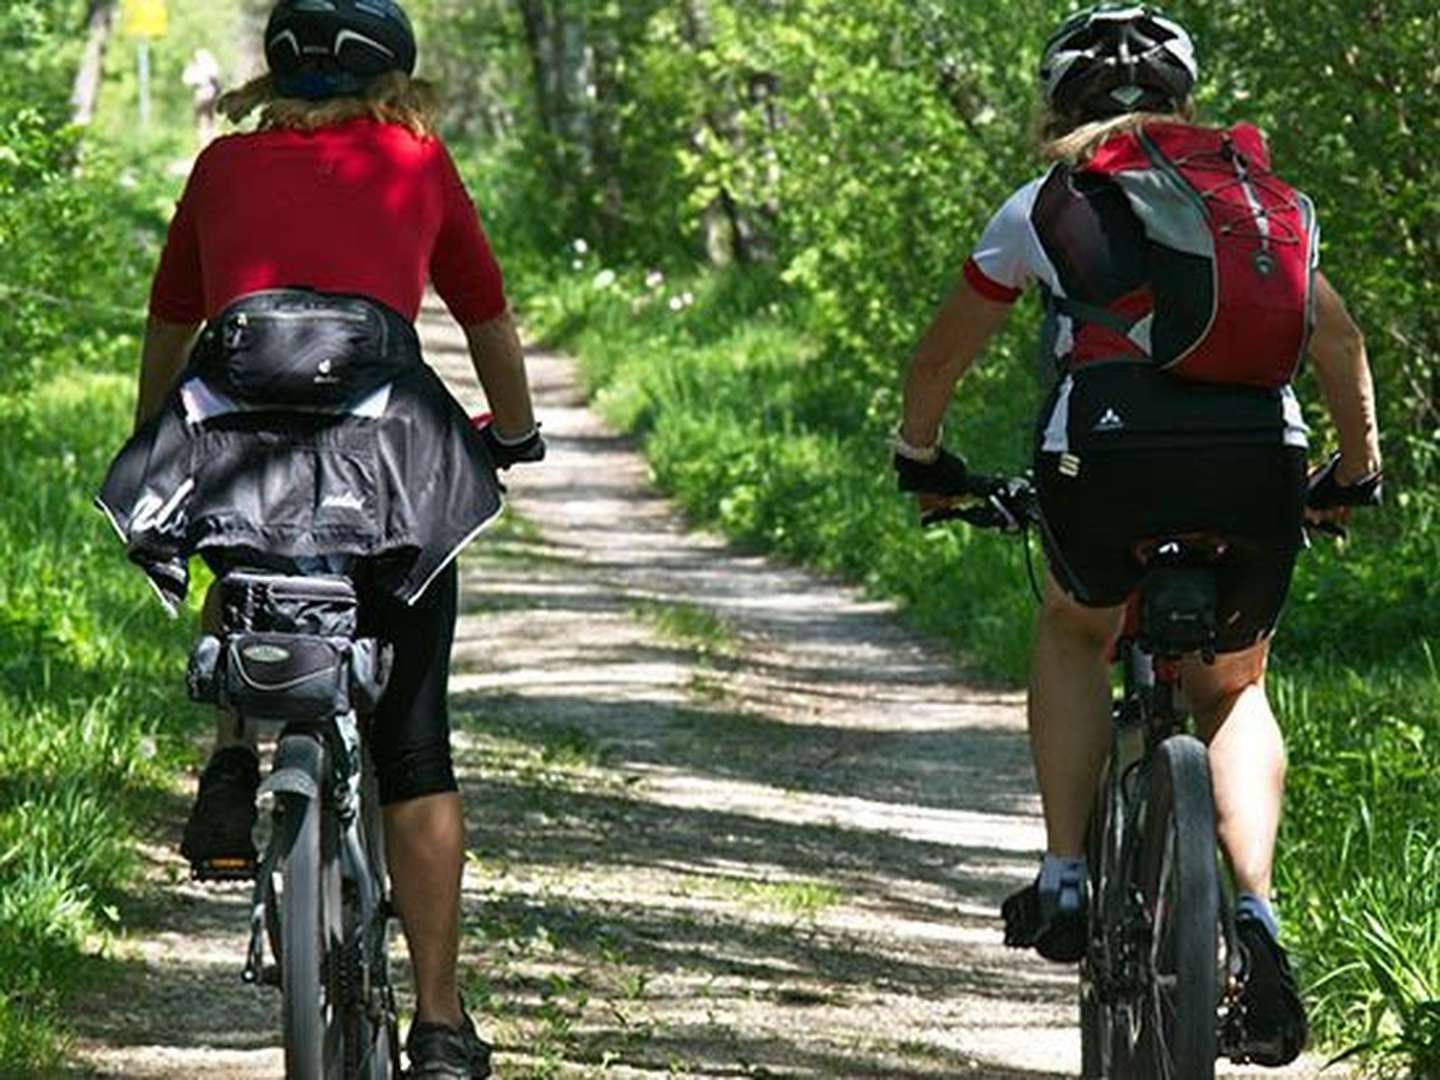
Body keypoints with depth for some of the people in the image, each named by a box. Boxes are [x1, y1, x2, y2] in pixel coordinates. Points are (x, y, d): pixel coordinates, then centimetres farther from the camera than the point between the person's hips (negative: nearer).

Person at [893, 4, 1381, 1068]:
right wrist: (1360, 472, 44)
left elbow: (942, 355, 29)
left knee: (1074, 633, 30)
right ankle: (1255, 911, 1)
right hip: (1259, 452, 1)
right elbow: (1338, 339, 30)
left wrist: (920, 456, 47)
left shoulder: (1045, 205, 19)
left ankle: (1066, 879, 18)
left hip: (1110, 452, -1)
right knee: (1232, 689, 23)